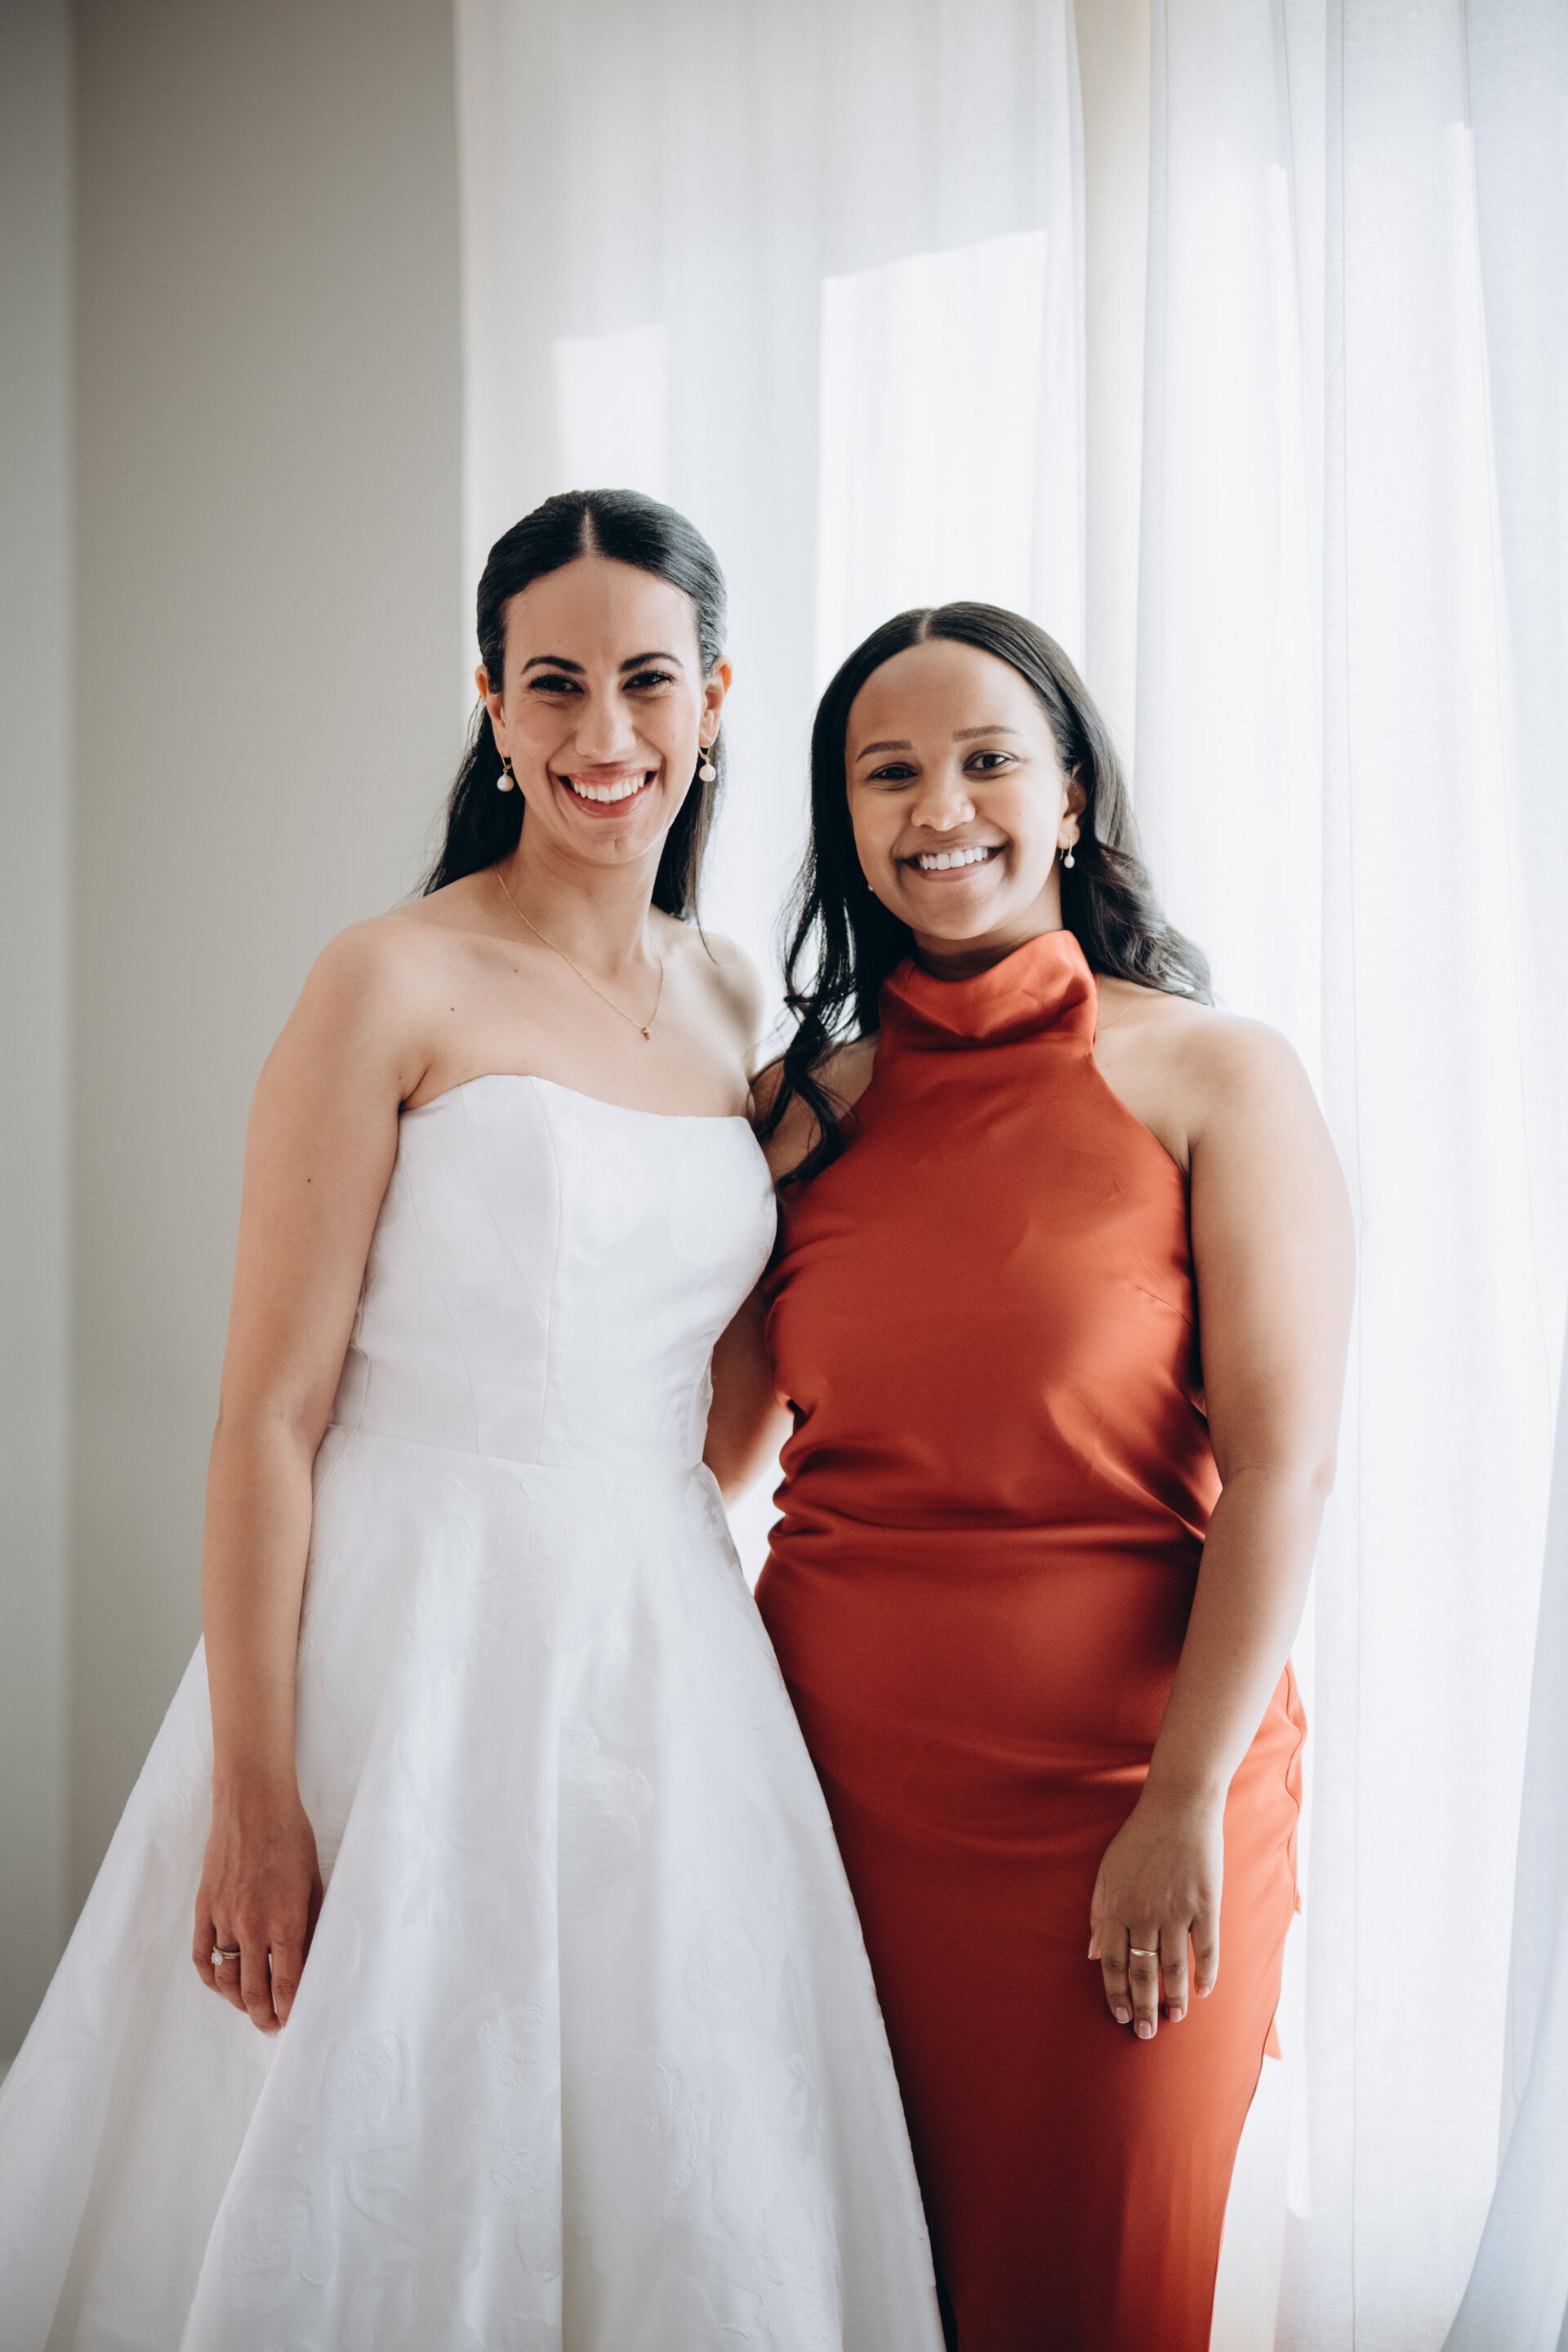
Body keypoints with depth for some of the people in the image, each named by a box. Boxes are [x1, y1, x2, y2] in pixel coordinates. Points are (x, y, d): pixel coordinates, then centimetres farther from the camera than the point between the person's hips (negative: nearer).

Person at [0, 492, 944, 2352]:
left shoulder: (731, 1003, 9)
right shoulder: (395, 983, -9)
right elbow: (269, 1409, -12)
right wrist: (253, 1800, -15)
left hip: (665, 1641, 6)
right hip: (423, 1632, -5)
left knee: (678, 2188, 13)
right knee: (378, 2175, 6)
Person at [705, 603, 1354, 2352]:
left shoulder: (1215, 1080, -4)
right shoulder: (800, 1111, 6)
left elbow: (1282, 1465, -10)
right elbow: (704, 1449, 10)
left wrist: (1187, 1804, -14)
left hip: (1117, 1774, -3)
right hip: (838, 1760, 3)